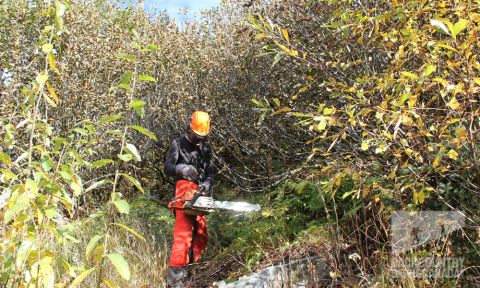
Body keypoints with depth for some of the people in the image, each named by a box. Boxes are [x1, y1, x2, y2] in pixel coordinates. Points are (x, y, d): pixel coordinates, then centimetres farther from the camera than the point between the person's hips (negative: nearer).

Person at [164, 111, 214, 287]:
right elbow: (168, 168, -7)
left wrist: (207, 183, -6)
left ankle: (191, 270, 18)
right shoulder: (178, 144, 2)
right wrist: (180, 168, -28)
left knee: (201, 235, 8)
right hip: (184, 193, -7)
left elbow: (209, 171, 16)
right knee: (183, 234, -16)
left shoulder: (205, 148, 19)